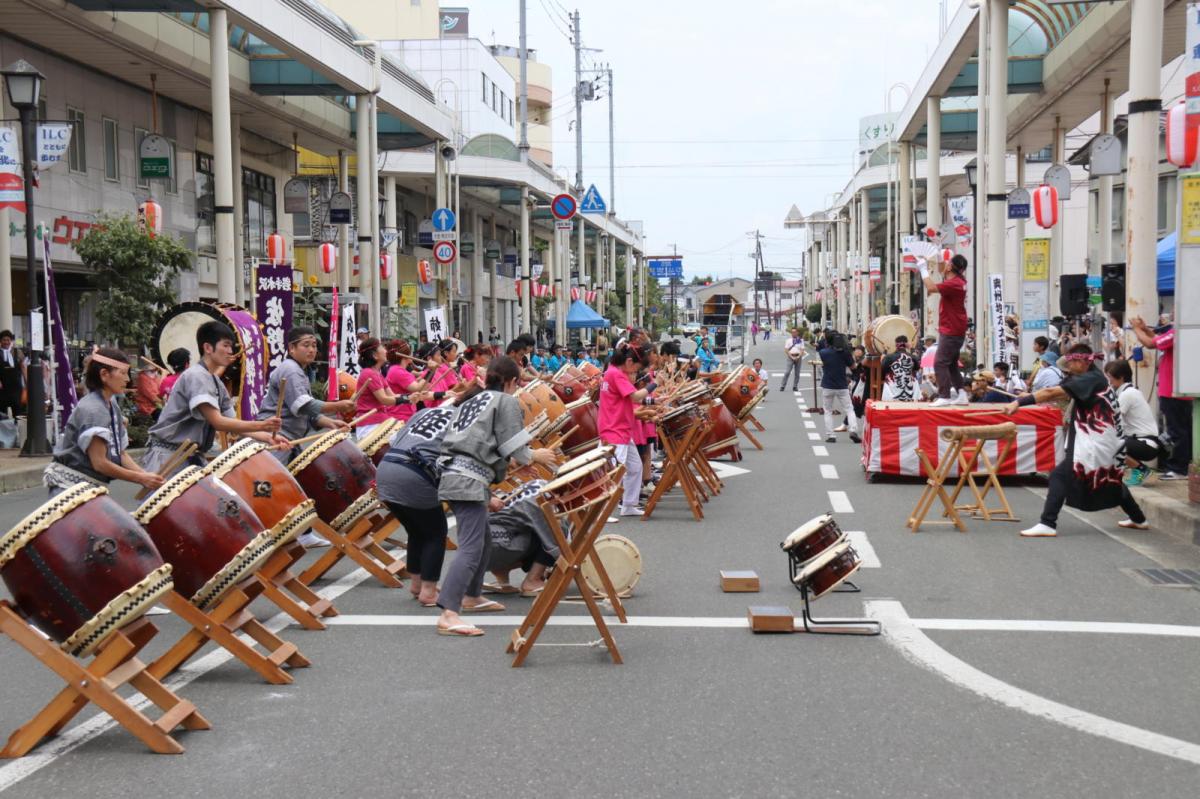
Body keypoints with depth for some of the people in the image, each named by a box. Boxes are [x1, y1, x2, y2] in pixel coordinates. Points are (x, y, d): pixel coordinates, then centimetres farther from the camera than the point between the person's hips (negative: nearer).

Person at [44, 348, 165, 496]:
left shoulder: (112, 406, 9)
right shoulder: (91, 409, -17)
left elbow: (121, 454, 8)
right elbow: (99, 463, -21)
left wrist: (146, 475, -7)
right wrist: (140, 478, -19)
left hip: (92, 487, 8)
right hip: (70, 486, -8)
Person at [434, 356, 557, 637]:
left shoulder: (471, 402, 23)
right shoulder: (507, 402, 0)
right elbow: (514, 449, -6)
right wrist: (536, 456, 14)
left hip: (452, 475, 9)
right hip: (470, 480, -9)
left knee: (482, 541, 25)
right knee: (471, 548, -15)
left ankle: (473, 597, 38)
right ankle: (448, 615, -26)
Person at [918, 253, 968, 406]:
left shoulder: (953, 284, -21)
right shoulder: (958, 281, 9)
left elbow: (931, 288, -29)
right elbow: (941, 271, 27)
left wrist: (923, 269, -19)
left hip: (951, 332, -10)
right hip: (954, 330, 10)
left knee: (940, 363, -10)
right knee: (951, 364, 15)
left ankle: (944, 397, -12)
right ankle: (961, 394, 15)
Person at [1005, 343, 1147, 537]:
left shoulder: (1090, 379, -15)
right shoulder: (1095, 378, 13)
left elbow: (1051, 392, -24)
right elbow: (1062, 395, 8)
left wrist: (1019, 402, -30)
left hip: (1096, 442, -10)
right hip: (1109, 441, 10)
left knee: (1060, 476, -14)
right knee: (1111, 480, 27)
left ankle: (1048, 524, -21)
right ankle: (1138, 519, 41)